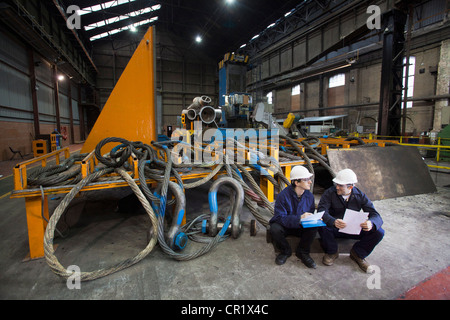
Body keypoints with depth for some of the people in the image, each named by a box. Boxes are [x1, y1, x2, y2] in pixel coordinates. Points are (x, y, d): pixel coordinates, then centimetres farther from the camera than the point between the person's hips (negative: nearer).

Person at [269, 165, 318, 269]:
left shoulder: (309, 196, -7)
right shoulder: (283, 195, -24)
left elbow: (311, 214, 5)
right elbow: (279, 217, -26)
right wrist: (299, 218, -35)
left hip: (301, 227, 3)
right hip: (284, 226, -3)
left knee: (313, 228, -26)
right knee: (274, 229, -34)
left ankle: (302, 252, 2)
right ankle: (285, 251, 1)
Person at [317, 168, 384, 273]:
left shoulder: (360, 195, -7)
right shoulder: (330, 193, -15)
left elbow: (376, 216, -12)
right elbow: (321, 211, -26)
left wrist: (371, 223, -38)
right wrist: (333, 221, -48)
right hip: (334, 228, -2)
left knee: (379, 232, -19)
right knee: (322, 227, -34)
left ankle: (357, 254, 7)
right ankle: (332, 252, -2)